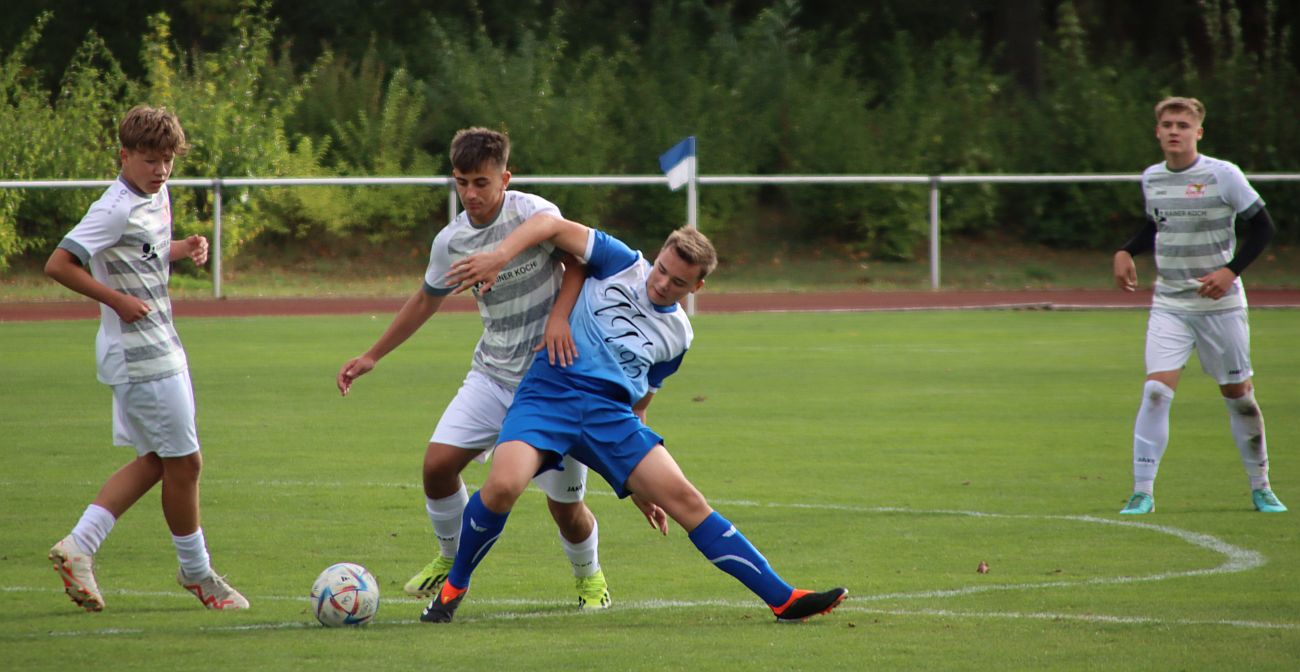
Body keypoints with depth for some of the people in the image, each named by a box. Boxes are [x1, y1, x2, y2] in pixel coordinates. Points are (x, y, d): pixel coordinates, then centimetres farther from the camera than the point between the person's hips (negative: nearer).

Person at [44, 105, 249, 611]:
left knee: (155, 461, 11)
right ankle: (196, 573, 13)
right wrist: (118, 300, -20)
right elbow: (58, 265, -20)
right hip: (140, 355, -10)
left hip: (161, 348, 10)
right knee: (183, 461, -1)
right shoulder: (115, 209, -17)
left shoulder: (157, 197, 10)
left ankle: (79, 546, 10)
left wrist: (183, 249, 7)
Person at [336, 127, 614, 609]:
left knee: (564, 504, -2)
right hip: (493, 373, 4)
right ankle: (452, 558, 16)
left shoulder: (534, 215, -15)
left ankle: (589, 575, 30)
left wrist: (559, 317, -22)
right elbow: (427, 299, 17)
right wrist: (372, 357, 19)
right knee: (438, 462, -11)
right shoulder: (451, 242, 1)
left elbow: (578, 261, -5)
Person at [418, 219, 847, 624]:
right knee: (502, 486, -29)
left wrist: (639, 483, 22)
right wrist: (498, 256, -14)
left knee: (682, 497, -8)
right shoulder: (623, 264, 6)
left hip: (611, 412, 4)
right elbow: (551, 226, 2)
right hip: (549, 391, -3)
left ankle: (782, 599, -5)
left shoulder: (677, 335, 18)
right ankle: (454, 586, -2)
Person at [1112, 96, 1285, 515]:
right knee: (1156, 390, -14)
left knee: (1237, 393, 7)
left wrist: (1231, 271, -17)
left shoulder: (1223, 175, -10)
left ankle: (1260, 487, 24)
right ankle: (1142, 492, -11)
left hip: (1220, 305, -2)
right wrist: (1126, 252, 4)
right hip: (1169, 305, 2)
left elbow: (1261, 227, -5)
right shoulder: (1151, 179, 4)